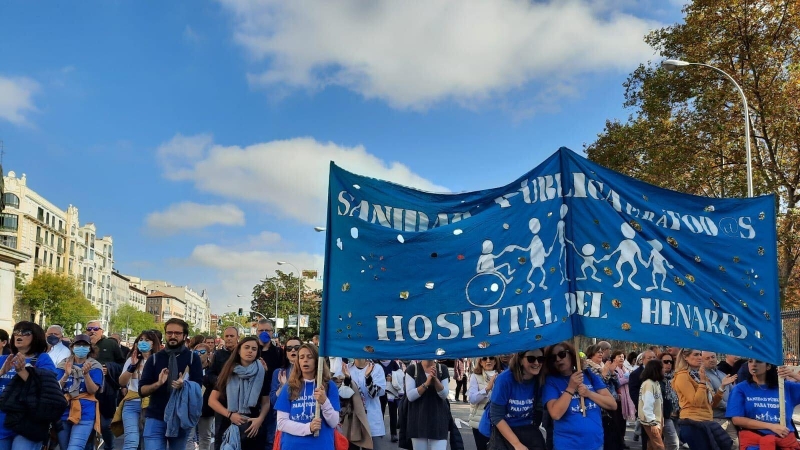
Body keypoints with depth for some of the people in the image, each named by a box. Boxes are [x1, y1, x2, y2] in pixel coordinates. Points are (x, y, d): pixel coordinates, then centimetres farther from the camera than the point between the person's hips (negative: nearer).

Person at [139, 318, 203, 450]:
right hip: (156, 418, 0)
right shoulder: (154, 359, 5)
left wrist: (184, 385, -24)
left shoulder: (192, 358, 3)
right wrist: (158, 383, -19)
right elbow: (142, 390, 1)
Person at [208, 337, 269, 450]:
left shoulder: (261, 374, 1)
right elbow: (212, 400, 1)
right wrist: (230, 414, -11)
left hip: (253, 429, 0)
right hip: (228, 427, 1)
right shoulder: (229, 372, 2)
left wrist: (260, 419, -14)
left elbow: (266, 403, 4)